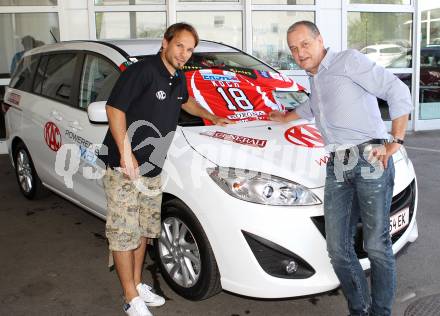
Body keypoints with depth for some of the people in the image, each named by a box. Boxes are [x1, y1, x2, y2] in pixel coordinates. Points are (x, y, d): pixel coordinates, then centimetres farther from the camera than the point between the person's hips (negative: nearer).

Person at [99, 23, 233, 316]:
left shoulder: (178, 78, 10)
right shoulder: (142, 70, -16)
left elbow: (186, 101, 33)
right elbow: (114, 108, -20)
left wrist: (213, 118, 34)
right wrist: (126, 153, -24)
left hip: (152, 169, 8)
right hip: (124, 167, -8)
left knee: (144, 229, 17)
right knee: (124, 233, 0)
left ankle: (138, 284, 33)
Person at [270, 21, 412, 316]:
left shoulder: (348, 61, 0)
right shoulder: (314, 79, 23)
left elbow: (398, 92, -7)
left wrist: (395, 142, -9)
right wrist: (286, 117, 59)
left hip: (370, 159, -7)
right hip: (337, 167, 7)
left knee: (377, 245, -4)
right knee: (338, 248, 2)